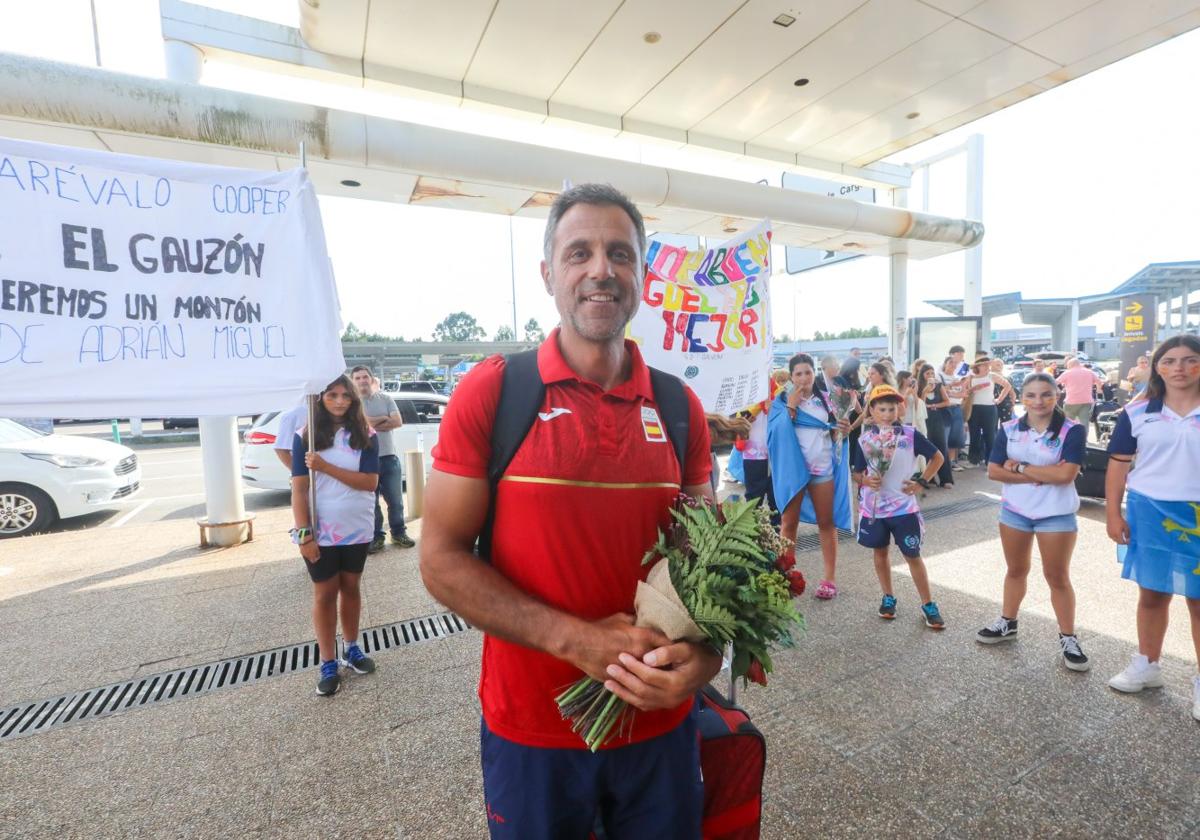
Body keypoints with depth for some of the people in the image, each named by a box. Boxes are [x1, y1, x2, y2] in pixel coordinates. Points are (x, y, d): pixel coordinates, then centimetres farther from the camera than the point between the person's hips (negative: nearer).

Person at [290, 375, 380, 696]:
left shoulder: (365, 435, -4)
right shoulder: (306, 436, -5)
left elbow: (370, 482, -13)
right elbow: (299, 488, -8)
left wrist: (325, 467, -21)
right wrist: (304, 534, -13)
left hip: (357, 529, 1)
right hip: (321, 532, -1)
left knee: (350, 587, 15)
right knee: (324, 593, 9)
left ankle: (351, 648, 33)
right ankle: (328, 663, 22)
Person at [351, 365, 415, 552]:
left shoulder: (386, 398, 5)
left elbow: (398, 422, -6)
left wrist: (371, 423, -11)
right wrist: (385, 419, -8)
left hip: (389, 457, 2)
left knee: (396, 500, 9)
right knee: (371, 502, 8)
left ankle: (399, 533, 24)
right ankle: (376, 536, 21)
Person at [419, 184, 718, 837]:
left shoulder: (680, 408, -2)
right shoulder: (490, 391, -12)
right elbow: (442, 561, -12)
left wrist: (701, 655, -13)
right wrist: (574, 639, -20)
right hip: (529, 731, -2)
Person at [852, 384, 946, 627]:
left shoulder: (910, 435, -8)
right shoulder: (864, 440, -5)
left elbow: (937, 457, 3)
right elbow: (857, 472, 3)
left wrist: (921, 482, -6)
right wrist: (865, 480, -19)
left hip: (904, 507, -1)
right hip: (873, 507, 2)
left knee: (913, 555, 6)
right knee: (880, 551, 14)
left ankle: (928, 605, 20)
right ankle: (888, 597, 31)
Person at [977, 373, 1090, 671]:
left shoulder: (1073, 431, -12)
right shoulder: (1009, 430, -2)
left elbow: (1065, 474, -22)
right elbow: (994, 471, -7)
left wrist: (1020, 467, -14)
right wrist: (1039, 475, -16)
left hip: (1056, 514, -3)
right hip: (1014, 510, 3)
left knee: (1058, 577, 7)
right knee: (1016, 570, 17)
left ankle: (1068, 639, 22)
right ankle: (1007, 623, 32)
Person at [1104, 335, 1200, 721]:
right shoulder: (1137, 412, 0)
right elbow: (1118, 464, 3)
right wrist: (1114, 513, -1)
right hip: (1148, 512, 1)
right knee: (1151, 594, 13)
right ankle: (1147, 666, 28)